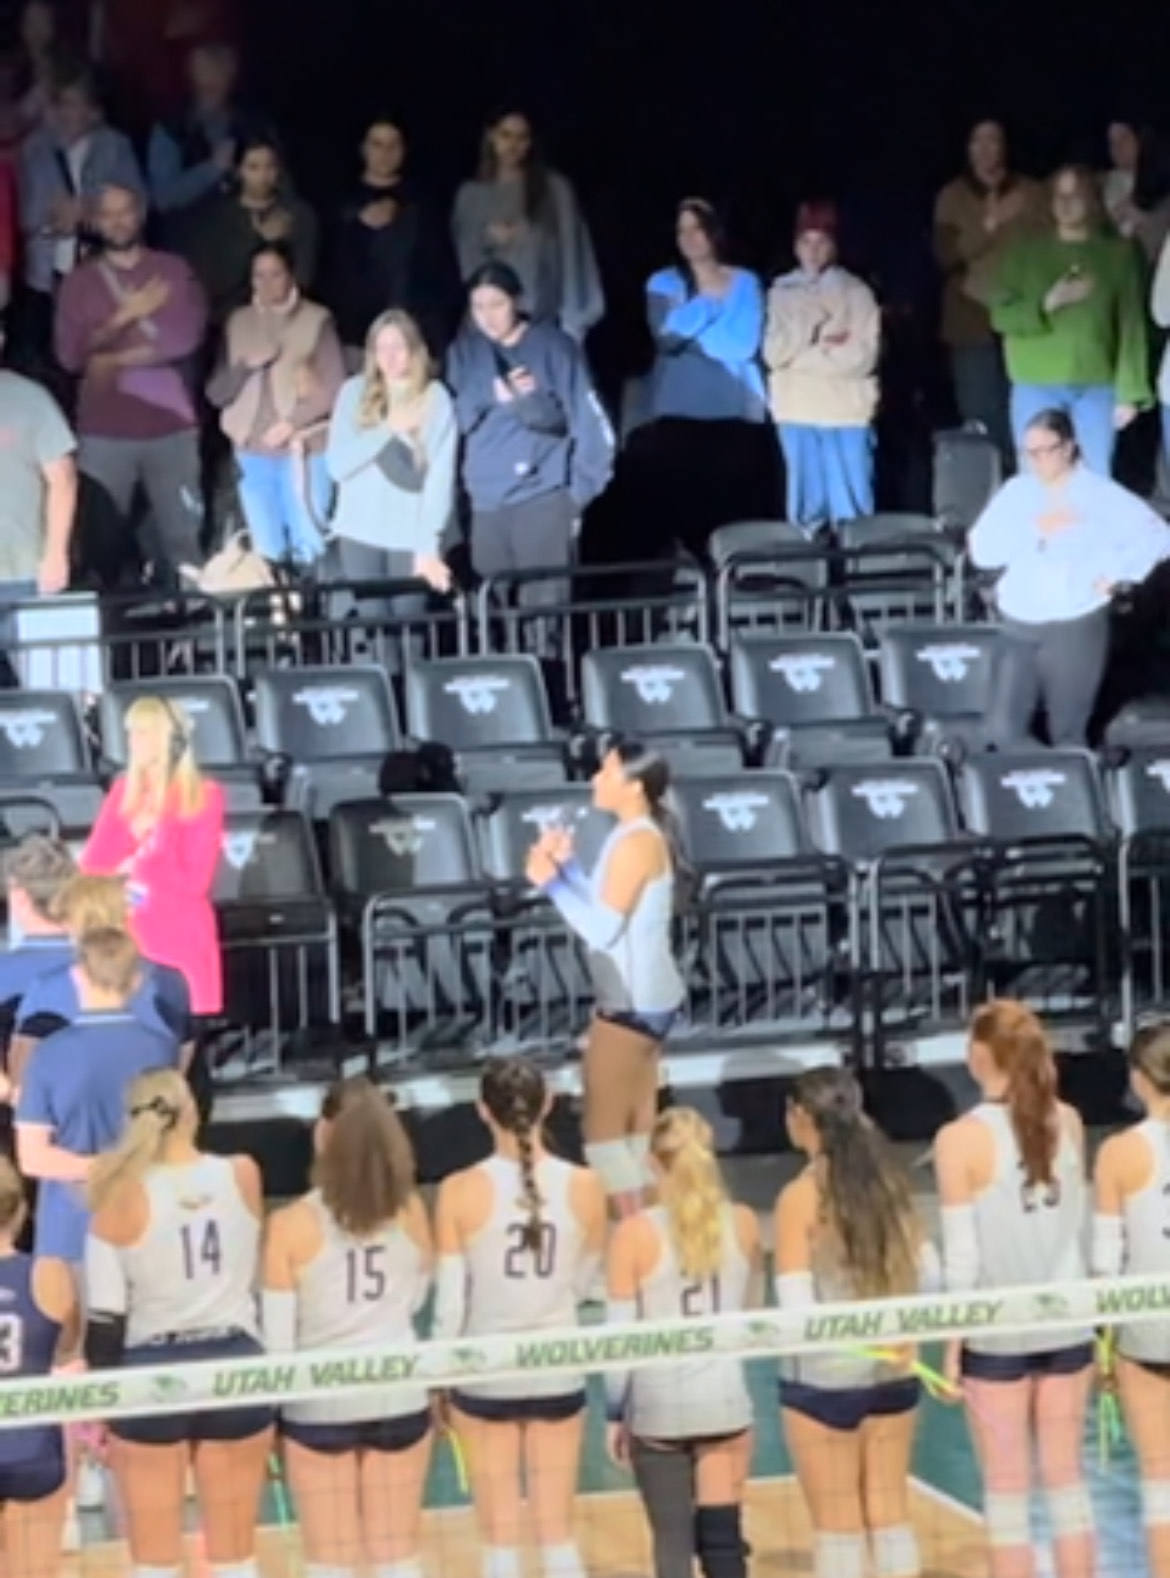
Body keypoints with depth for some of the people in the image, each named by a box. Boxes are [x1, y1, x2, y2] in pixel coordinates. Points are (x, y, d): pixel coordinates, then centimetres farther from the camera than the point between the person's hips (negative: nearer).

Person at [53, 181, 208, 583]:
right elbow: (69, 355, 0)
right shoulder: (80, 281, 8)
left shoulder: (173, 271, 8)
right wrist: (125, 316, -9)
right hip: (104, 432, 0)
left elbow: (187, 337, -5)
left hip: (172, 426, 0)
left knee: (183, 538, -3)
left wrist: (116, 360, -5)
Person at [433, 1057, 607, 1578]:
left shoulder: (461, 1191, -13)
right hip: (558, 1371, 2)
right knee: (557, 1532, 11)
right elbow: (581, 1285, 5)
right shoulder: (583, 1187, -7)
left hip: (486, 1374, -2)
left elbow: (449, 1301, -10)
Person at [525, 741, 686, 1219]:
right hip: (642, 998, 10)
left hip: (632, 1003, -10)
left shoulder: (636, 843, -21)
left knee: (602, 1128, -4)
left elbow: (603, 928, -22)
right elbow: (609, 908, 13)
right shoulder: (639, 835, 10)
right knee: (636, 1127, 14)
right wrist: (567, 866, 7)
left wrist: (551, 884, -15)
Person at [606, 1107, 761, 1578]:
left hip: (659, 1406, -2)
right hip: (725, 1400, 2)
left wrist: (615, 1414, 2)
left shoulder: (635, 1234, -11)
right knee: (723, 1535, 7)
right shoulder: (743, 1223, -1)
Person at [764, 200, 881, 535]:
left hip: (847, 411, -2)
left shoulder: (856, 291, -1)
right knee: (806, 505, 8)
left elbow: (862, 356, -10)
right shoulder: (782, 292, 7)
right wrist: (810, 327, -13)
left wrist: (801, 355, -8)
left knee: (851, 506, -1)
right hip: (797, 412, 2)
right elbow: (773, 353, -2)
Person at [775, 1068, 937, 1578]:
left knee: (838, 1525, 5)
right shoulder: (887, 1182, 1)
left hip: (824, 1377, -5)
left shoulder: (800, 1196, -15)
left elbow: (796, 1308, -18)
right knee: (890, 1512, 14)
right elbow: (927, 1275, 7)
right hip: (893, 1370, 5)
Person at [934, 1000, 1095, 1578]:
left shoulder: (962, 1139, -14)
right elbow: (1078, 1222, 8)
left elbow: (961, 1254, -11)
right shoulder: (1066, 1121, -1)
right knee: (1067, 1476, 12)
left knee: (1007, 1486, 6)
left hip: (998, 1331, -4)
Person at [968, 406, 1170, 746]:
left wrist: (1115, 572, -13)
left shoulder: (1101, 494, -3)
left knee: (1068, 735, 3)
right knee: (1003, 729, -5)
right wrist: (1034, 530, -16)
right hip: (1019, 627, 3)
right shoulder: (1014, 492, 5)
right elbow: (981, 550, -6)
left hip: (1078, 626, -3)